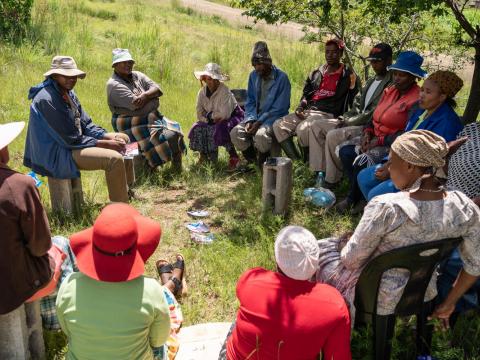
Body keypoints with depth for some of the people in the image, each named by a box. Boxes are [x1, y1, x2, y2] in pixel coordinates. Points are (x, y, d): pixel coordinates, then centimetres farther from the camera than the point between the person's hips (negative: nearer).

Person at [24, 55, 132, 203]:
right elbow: (70, 140, -23)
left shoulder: (68, 93, 6)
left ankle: (126, 189, 23)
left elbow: (86, 124, 9)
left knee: (123, 138, 15)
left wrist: (110, 136, -8)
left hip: (74, 141, 10)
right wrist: (105, 144, -19)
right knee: (115, 159, -27)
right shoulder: (46, 99, -23)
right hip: (56, 154, -10)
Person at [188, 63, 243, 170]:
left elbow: (224, 114, -30)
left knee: (221, 128, -36)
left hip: (232, 118, -6)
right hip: (213, 121, 6)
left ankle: (234, 157, -19)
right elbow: (200, 115, -4)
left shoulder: (224, 91, -23)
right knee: (197, 128, -13)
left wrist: (209, 115, -15)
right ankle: (204, 155, 10)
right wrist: (212, 118, -20)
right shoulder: (202, 92, -4)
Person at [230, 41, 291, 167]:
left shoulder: (282, 78, -11)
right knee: (235, 133, -19)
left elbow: (279, 108, -14)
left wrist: (259, 122, -20)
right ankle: (252, 161, 3)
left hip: (274, 119, -6)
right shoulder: (253, 76, 7)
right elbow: (250, 101, 12)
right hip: (255, 117, 6)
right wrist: (250, 120, -8)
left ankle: (264, 164, -6)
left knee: (260, 135, -35)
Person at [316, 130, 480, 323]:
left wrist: (345, 241, 2)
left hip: (377, 299, -6)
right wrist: (448, 304, 10)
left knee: (319, 250, 21)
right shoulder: (464, 207, -17)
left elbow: (352, 260, -21)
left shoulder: (385, 208, -33)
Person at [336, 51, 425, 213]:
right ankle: (361, 196, -4)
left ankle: (351, 199, 1)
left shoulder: (416, 100, -16)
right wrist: (367, 133, -6)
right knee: (345, 152, -12)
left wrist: (379, 141, -19)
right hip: (376, 138, 8)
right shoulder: (389, 92, 9)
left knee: (362, 162, -26)